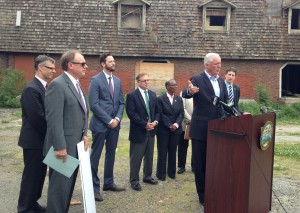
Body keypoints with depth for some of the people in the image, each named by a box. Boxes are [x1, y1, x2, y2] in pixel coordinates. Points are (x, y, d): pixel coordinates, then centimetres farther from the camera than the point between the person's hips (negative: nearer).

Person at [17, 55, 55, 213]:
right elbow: (37, 117, -23)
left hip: (43, 140, 9)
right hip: (34, 140, -9)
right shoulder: (31, 89, -18)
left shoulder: (43, 87, 11)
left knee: (40, 173, 16)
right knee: (31, 174, 3)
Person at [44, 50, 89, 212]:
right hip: (63, 146, -9)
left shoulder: (76, 84, 13)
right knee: (60, 185, 2)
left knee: (69, 184, 18)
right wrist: (60, 147, -22)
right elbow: (54, 119, -21)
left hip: (76, 144, 9)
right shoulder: (57, 85, -16)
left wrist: (84, 134, 8)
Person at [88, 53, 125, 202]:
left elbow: (121, 102, 12)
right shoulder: (95, 80, -7)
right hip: (100, 124, -6)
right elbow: (94, 104, -14)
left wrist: (117, 118, -5)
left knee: (111, 154, 14)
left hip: (114, 124, 6)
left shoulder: (117, 81, 12)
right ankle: (94, 187, 11)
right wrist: (109, 120, -15)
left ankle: (108, 183, 27)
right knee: (96, 156, 1)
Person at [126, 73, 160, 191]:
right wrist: (145, 124, -18)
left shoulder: (153, 94, 12)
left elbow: (157, 111, 13)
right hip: (138, 131, -6)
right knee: (136, 157, 2)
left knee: (149, 156, 14)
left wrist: (155, 122, -6)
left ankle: (147, 176, 29)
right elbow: (131, 114, -15)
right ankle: (134, 180, 13)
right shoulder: (132, 96, -8)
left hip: (151, 130, 6)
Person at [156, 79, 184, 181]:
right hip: (163, 130, -4)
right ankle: (161, 174, 12)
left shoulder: (179, 99, 10)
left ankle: (172, 172, 21)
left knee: (173, 152, 9)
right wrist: (169, 125, -15)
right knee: (162, 152, 2)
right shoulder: (161, 99, -3)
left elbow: (181, 113, 4)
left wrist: (176, 124, -11)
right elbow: (161, 114, -9)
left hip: (176, 129, 4)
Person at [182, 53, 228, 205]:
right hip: (201, 129, -6)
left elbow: (226, 102, 17)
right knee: (200, 163, 6)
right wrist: (190, 91, -49)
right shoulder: (197, 79, -9)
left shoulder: (221, 82, 11)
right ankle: (203, 195, 20)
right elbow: (184, 94, -26)